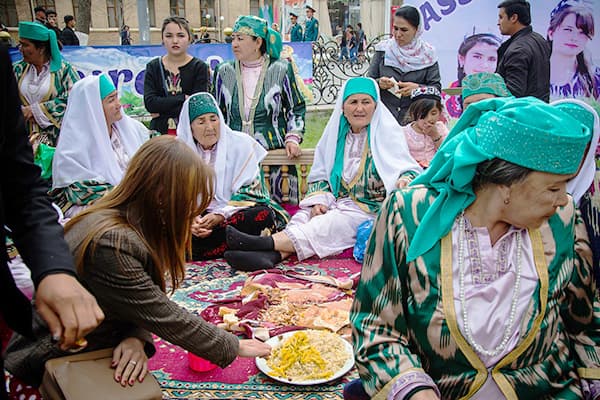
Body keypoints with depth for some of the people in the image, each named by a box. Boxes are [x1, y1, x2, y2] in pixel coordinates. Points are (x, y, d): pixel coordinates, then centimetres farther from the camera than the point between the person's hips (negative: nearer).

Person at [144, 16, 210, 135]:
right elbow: (149, 103, -6)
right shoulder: (153, 67, 7)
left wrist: (161, 111, -8)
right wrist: (183, 98, -13)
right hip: (160, 131, 2)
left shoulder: (199, 67, -2)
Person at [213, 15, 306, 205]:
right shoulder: (224, 72, 9)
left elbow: (297, 108, 8)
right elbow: (217, 112, 18)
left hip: (274, 152, -2)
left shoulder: (281, 70, 2)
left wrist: (293, 138, -4)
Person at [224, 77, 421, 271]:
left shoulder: (388, 133, 1)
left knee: (331, 224, -32)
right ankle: (273, 255, -50)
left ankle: (266, 243, -50)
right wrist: (318, 201, -7)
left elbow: (411, 170, -3)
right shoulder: (335, 132, 13)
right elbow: (319, 175, 13)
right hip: (336, 204, 5)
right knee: (304, 215, -25)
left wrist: (404, 181, -29)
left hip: (370, 209, -5)